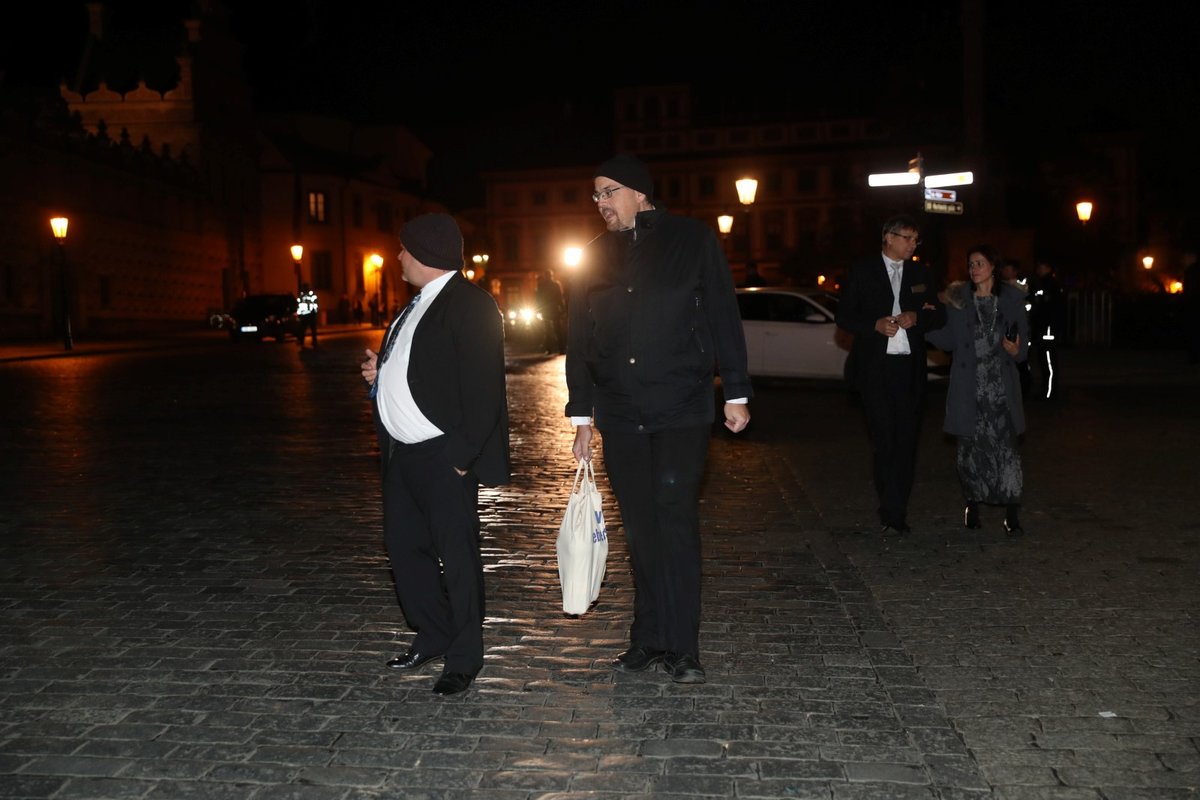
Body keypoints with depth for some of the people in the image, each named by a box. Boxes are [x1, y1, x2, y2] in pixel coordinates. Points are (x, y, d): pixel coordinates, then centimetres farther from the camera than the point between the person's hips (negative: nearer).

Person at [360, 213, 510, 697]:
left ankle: (464, 658, 16)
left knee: (457, 556, 2)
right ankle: (433, 635, 34)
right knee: (403, 545, 17)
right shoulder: (419, 304, 15)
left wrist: (464, 454, -20)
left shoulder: (470, 304, -13)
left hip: (442, 456, -10)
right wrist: (381, 371, 8)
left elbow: (482, 386, -19)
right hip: (401, 451, 10)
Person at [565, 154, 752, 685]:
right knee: (640, 528, 7)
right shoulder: (593, 258, 12)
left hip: (681, 408, -3)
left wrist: (736, 392, -3)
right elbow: (579, 341, 14)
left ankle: (682, 647, 3)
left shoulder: (692, 240, 2)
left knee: (676, 521, -7)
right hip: (619, 415, 4)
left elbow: (723, 317, 1)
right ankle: (650, 637, 17)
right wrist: (581, 415, 12)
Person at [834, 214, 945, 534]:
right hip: (874, 367, -3)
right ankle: (895, 513, -3)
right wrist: (876, 325, -16)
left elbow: (939, 316, 13)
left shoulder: (921, 274, 14)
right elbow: (843, 316, 1)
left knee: (906, 441, 4)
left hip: (910, 368, 3)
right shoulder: (861, 271, 4)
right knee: (884, 441, -7)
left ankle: (894, 512, 13)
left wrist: (916, 318, -8)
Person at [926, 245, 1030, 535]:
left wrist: (1016, 350, -12)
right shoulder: (958, 298, 7)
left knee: (1005, 446, -8)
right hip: (969, 386, 1)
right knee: (970, 446, 3)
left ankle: (1012, 514, -5)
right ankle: (972, 505, 18)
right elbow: (949, 341, 3)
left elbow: (1023, 344, 10)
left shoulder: (1012, 299, 7)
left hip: (1001, 386, 0)